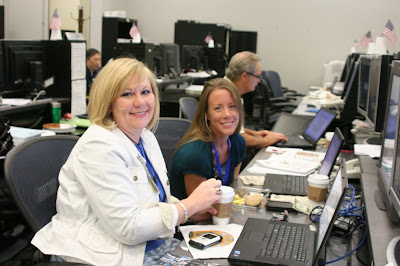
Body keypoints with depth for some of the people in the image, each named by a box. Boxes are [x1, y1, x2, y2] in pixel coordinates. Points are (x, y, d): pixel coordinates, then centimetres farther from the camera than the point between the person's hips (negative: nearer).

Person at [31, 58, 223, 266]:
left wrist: (194, 208, -1)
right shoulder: (98, 146, -19)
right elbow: (127, 228, -22)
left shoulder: (147, 138, 8)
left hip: (149, 247, 8)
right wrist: (190, 204, -16)